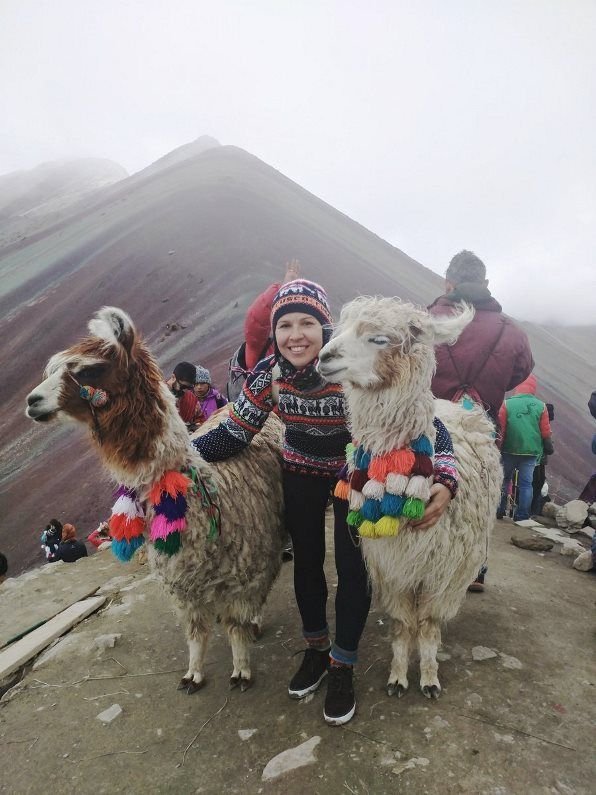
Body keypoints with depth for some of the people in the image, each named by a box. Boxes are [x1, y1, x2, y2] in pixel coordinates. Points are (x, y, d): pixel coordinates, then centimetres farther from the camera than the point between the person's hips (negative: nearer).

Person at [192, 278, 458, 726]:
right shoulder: (268, 374, -22)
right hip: (300, 473, 3)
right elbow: (233, 435, -12)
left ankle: (342, 666, 28)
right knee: (306, 561, 15)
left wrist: (445, 481, -44)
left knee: (352, 567, 2)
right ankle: (316, 650, 40)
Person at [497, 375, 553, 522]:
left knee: (504, 480, 14)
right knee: (526, 483, 8)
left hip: (509, 450, -1)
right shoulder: (541, 406, -1)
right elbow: (546, 432, 2)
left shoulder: (507, 403, -7)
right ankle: (522, 515, 10)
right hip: (531, 451, 1)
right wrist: (549, 448, 16)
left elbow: (500, 429, -5)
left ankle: (499, 511, 17)